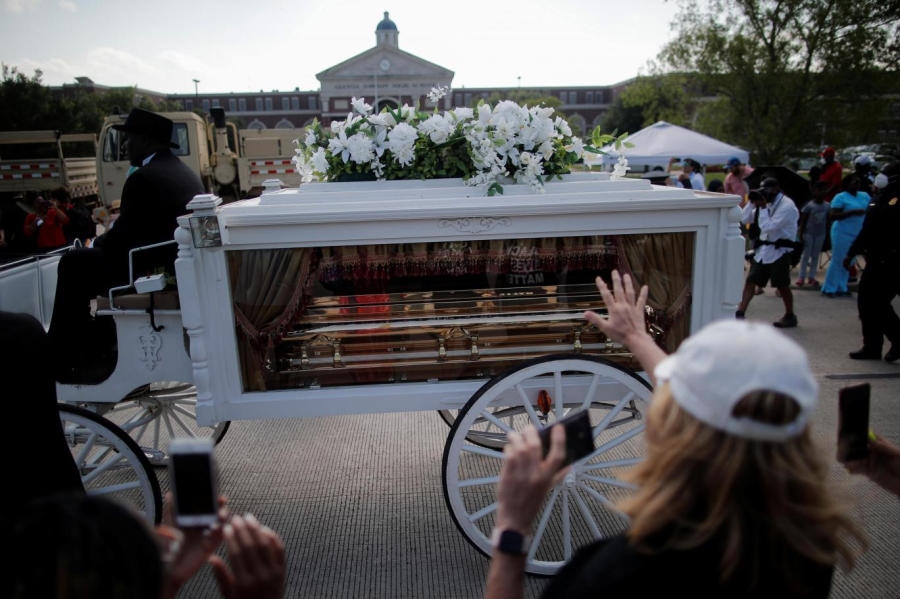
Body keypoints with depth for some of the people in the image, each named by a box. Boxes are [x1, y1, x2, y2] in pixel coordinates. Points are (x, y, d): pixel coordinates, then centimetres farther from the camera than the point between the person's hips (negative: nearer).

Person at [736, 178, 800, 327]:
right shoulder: (768, 204, 12)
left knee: (782, 285, 2)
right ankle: (740, 313, 1)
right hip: (763, 249, 7)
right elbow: (745, 219, 9)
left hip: (780, 250, -7)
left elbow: (769, 227, -23)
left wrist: (763, 208, -19)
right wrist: (752, 203, -3)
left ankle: (790, 316, 19)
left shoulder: (787, 205, -14)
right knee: (750, 281, 0)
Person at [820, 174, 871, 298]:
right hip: (842, 233, -6)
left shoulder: (865, 196, 11)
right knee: (838, 261, -3)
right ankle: (829, 289, 4)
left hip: (857, 234, 6)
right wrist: (853, 212, -22)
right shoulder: (840, 197, -7)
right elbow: (833, 215, -15)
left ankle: (841, 288, 17)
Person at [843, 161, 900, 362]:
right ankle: (871, 346, 16)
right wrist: (851, 253, 17)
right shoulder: (880, 197, 15)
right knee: (866, 302, 8)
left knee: (878, 303, -7)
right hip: (875, 261, 8)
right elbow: (867, 230, 18)